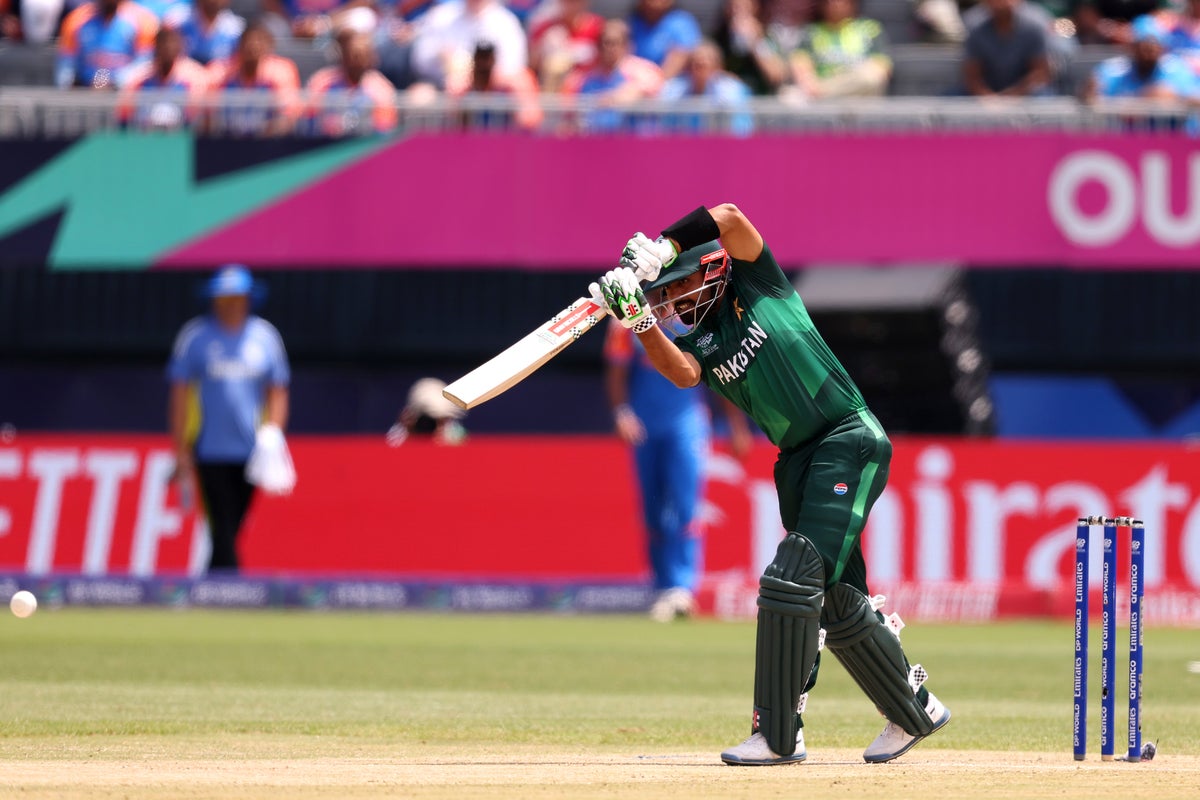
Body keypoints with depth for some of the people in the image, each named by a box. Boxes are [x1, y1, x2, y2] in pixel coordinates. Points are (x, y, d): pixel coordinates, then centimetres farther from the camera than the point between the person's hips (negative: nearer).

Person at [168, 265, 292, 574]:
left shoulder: (265, 336, 7)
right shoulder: (195, 336, 0)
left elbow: (278, 391, 12)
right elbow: (179, 395, 2)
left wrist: (272, 437, -4)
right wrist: (181, 453, -3)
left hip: (251, 453, 3)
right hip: (211, 453, -3)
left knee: (231, 531, 7)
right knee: (222, 531, -11)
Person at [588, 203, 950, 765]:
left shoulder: (757, 286, 3)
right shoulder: (699, 343, 13)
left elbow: (729, 218, -12)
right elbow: (681, 372, -11)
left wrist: (659, 250, -13)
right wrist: (640, 322, -24)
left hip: (850, 440, -7)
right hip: (798, 461, 7)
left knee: (795, 580, -15)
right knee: (835, 599, 8)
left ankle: (777, 735, -14)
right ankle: (914, 712, 24)